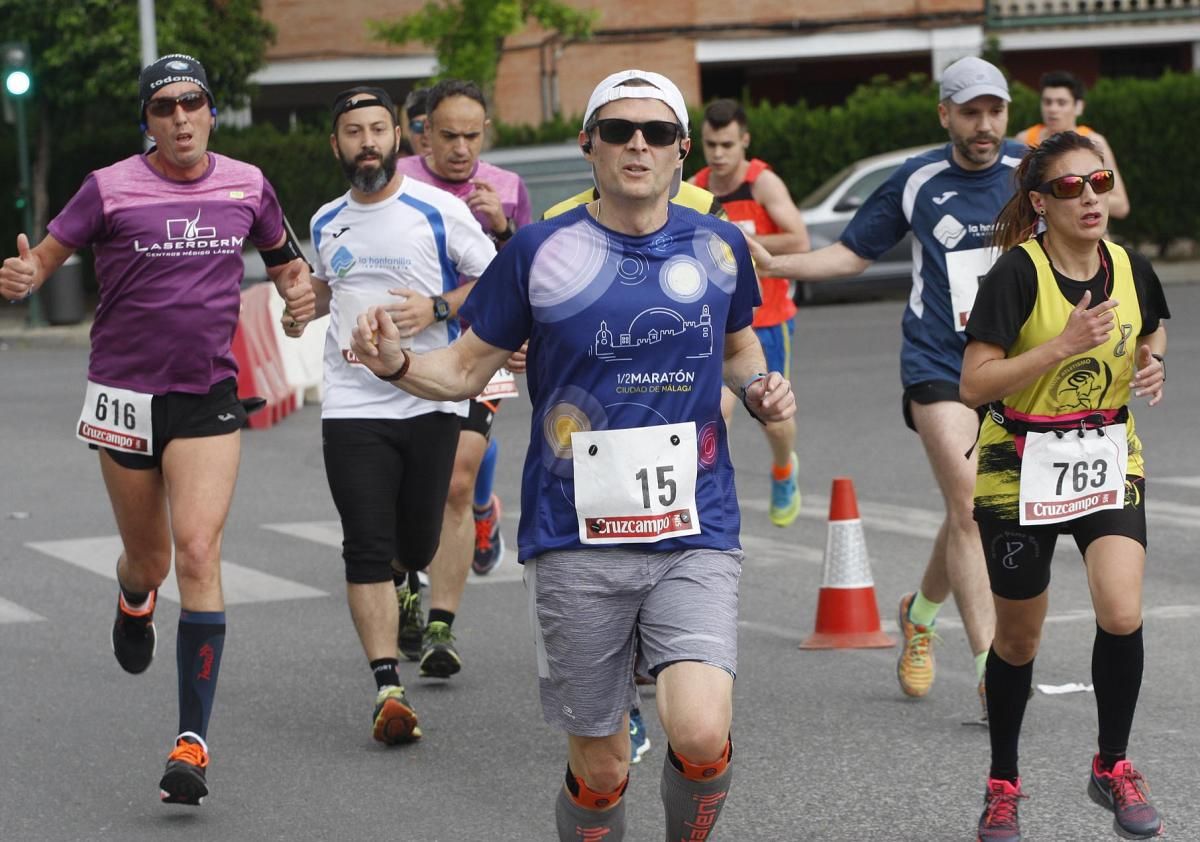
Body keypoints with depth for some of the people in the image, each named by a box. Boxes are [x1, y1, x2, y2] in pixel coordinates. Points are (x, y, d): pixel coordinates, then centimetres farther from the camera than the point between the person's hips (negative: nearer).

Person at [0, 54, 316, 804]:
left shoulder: (247, 185, 2)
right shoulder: (111, 188, -6)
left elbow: (282, 254, 20)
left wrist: (299, 289, -2)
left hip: (209, 395, 0)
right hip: (125, 392, 0)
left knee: (199, 552, -14)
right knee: (149, 558, 12)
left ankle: (194, 739, -13)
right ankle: (135, 598, 54)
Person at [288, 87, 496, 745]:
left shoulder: (438, 211, -4)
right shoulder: (326, 223, 9)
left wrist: (435, 308, -14)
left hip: (429, 401, -2)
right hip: (351, 406, 2)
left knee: (416, 545, 8)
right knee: (367, 548, -9)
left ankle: (405, 579, 47)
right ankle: (387, 689, -8)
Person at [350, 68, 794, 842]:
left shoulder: (719, 247, 6)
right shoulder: (541, 251, -1)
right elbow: (469, 369, 5)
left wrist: (761, 387, 2)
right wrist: (397, 363, -14)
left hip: (694, 535, 1)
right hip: (576, 540, -1)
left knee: (701, 734, -19)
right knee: (601, 769, 3)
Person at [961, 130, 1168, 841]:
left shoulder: (1133, 270, -2)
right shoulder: (1018, 274, -17)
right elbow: (974, 386, -22)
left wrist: (1153, 364, -4)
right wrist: (1065, 344, -28)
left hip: (1109, 461, 3)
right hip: (1022, 467, -3)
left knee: (1122, 616, -17)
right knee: (1018, 640, 9)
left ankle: (1113, 768, 6)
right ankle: (1003, 785, 31)